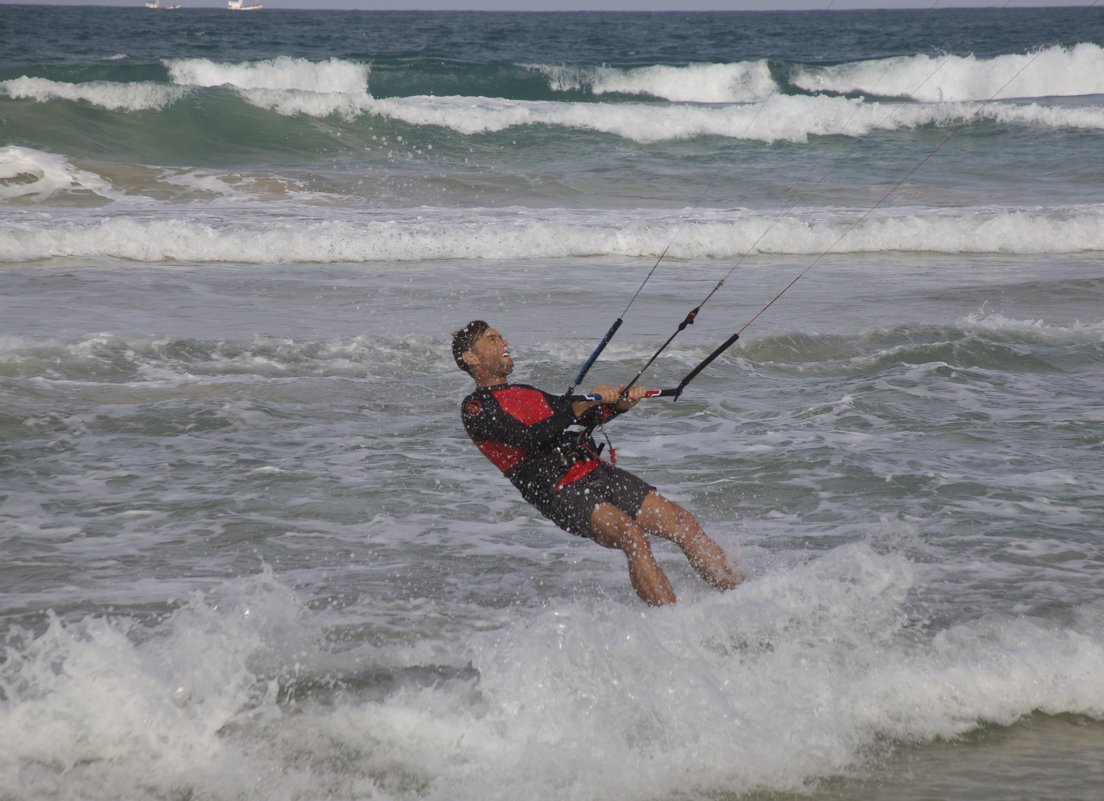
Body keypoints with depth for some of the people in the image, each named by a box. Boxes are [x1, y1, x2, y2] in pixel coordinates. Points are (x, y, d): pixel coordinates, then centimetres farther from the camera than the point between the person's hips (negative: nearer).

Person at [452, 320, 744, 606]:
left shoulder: (527, 393, 27)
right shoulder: (476, 409, 0)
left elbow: (582, 419, 24)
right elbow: (528, 437, -15)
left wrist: (621, 404, 4)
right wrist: (583, 404, -20)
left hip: (597, 472, 8)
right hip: (561, 493, -8)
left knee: (682, 521, -7)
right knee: (632, 536, -31)